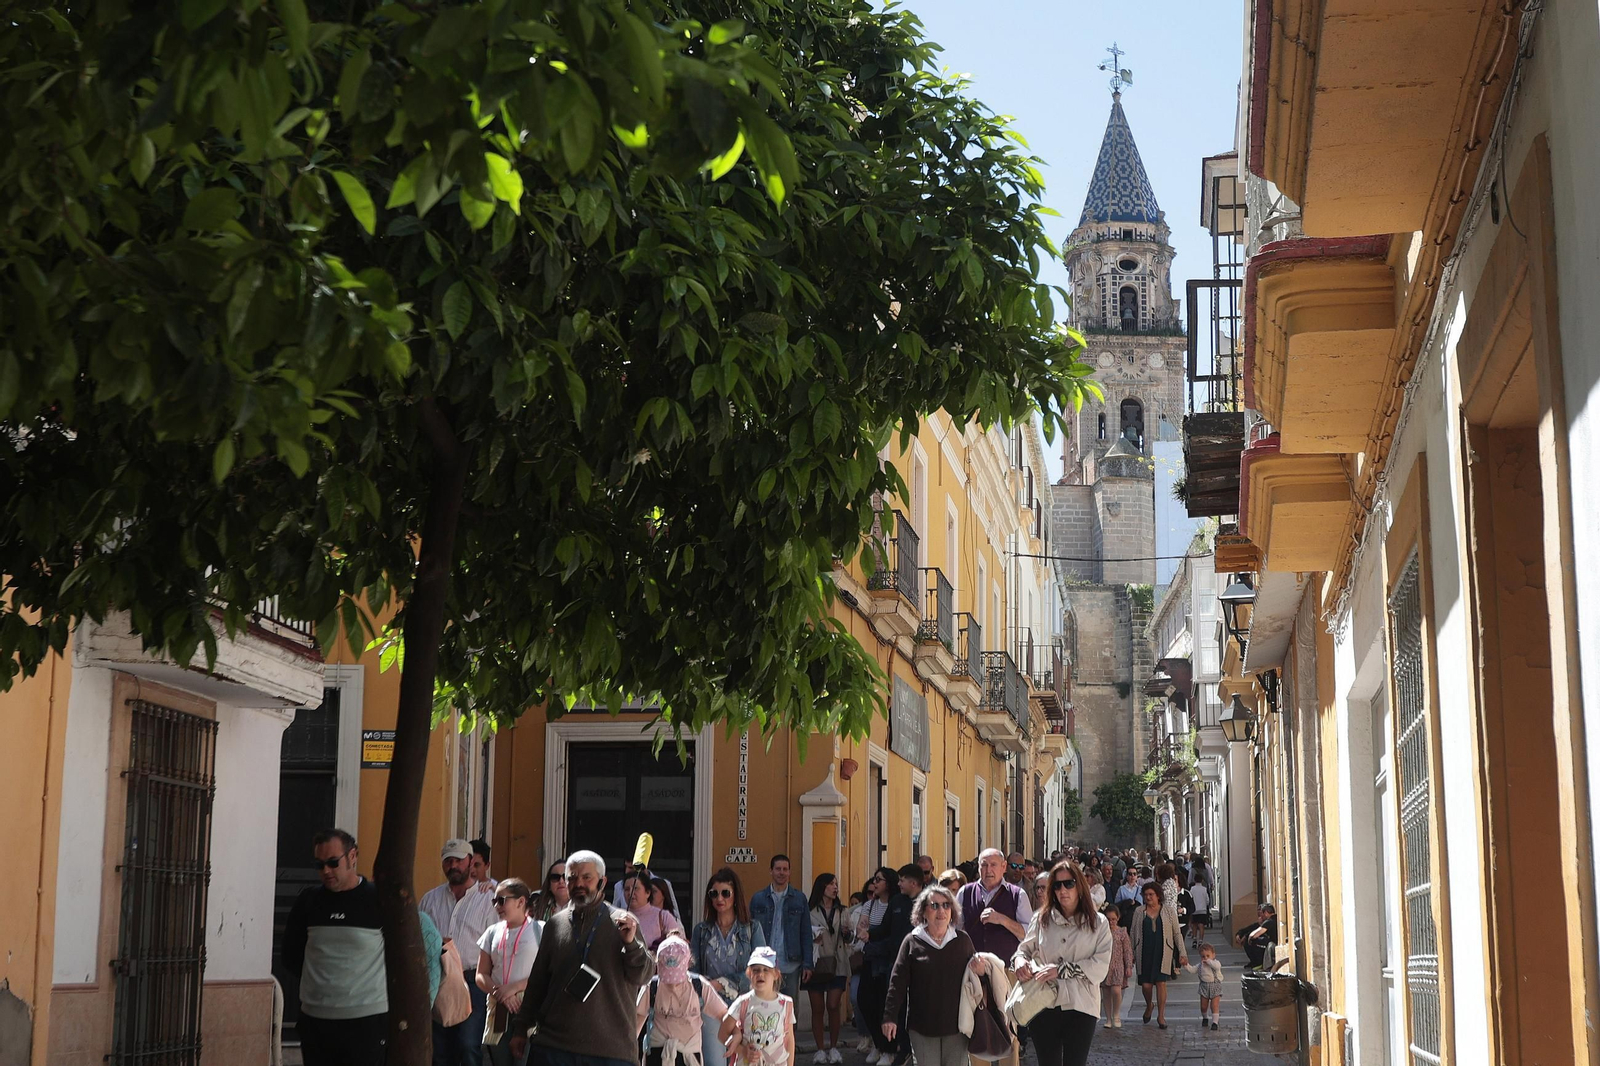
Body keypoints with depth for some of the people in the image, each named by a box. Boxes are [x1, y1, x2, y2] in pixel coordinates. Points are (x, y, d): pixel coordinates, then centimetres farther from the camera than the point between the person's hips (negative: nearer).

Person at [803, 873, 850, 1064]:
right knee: (817, 1008, 1)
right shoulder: (810, 911, -1)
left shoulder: (842, 912, 13)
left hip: (836, 964, 2)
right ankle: (820, 1049, 8)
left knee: (833, 1007, -4)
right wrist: (812, 939, -15)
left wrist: (847, 934, -2)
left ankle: (833, 1048, 7)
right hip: (817, 964, -2)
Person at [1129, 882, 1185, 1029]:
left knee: (1161, 982, -6)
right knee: (1146, 984, -2)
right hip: (1145, 952, 1)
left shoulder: (1168, 912, 4)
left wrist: (1182, 953, 1)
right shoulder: (1139, 912, 6)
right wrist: (1131, 954, 8)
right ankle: (1149, 1006, 29)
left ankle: (1161, 1015, 7)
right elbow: (1133, 934, 11)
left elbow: (1177, 934, 6)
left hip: (1163, 953, -1)